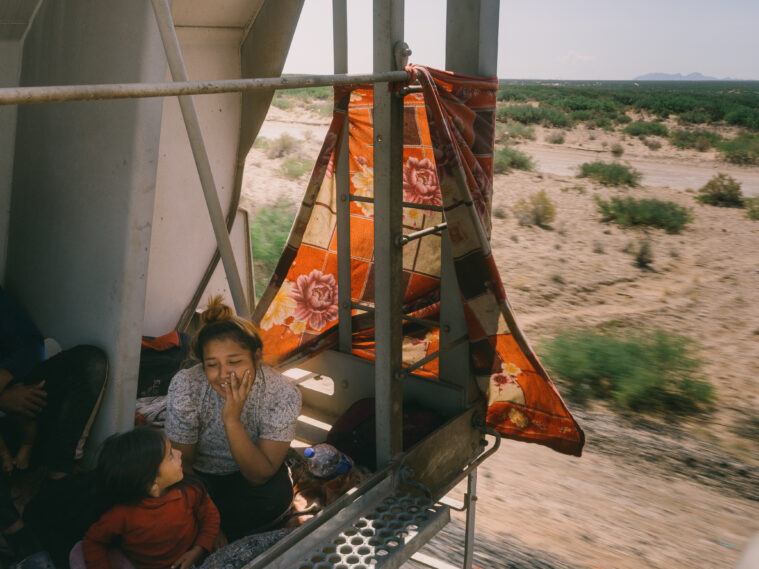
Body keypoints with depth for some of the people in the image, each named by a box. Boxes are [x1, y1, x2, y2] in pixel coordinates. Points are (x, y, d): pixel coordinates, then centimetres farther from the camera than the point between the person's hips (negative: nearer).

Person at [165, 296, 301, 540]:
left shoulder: (283, 394, -28)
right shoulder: (185, 387, -27)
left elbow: (260, 476, -27)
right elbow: (182, 463, -14)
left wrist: (232, 420, -41)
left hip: (250, 472, 0)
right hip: (198, 476, 0)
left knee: (276, 496, -31)